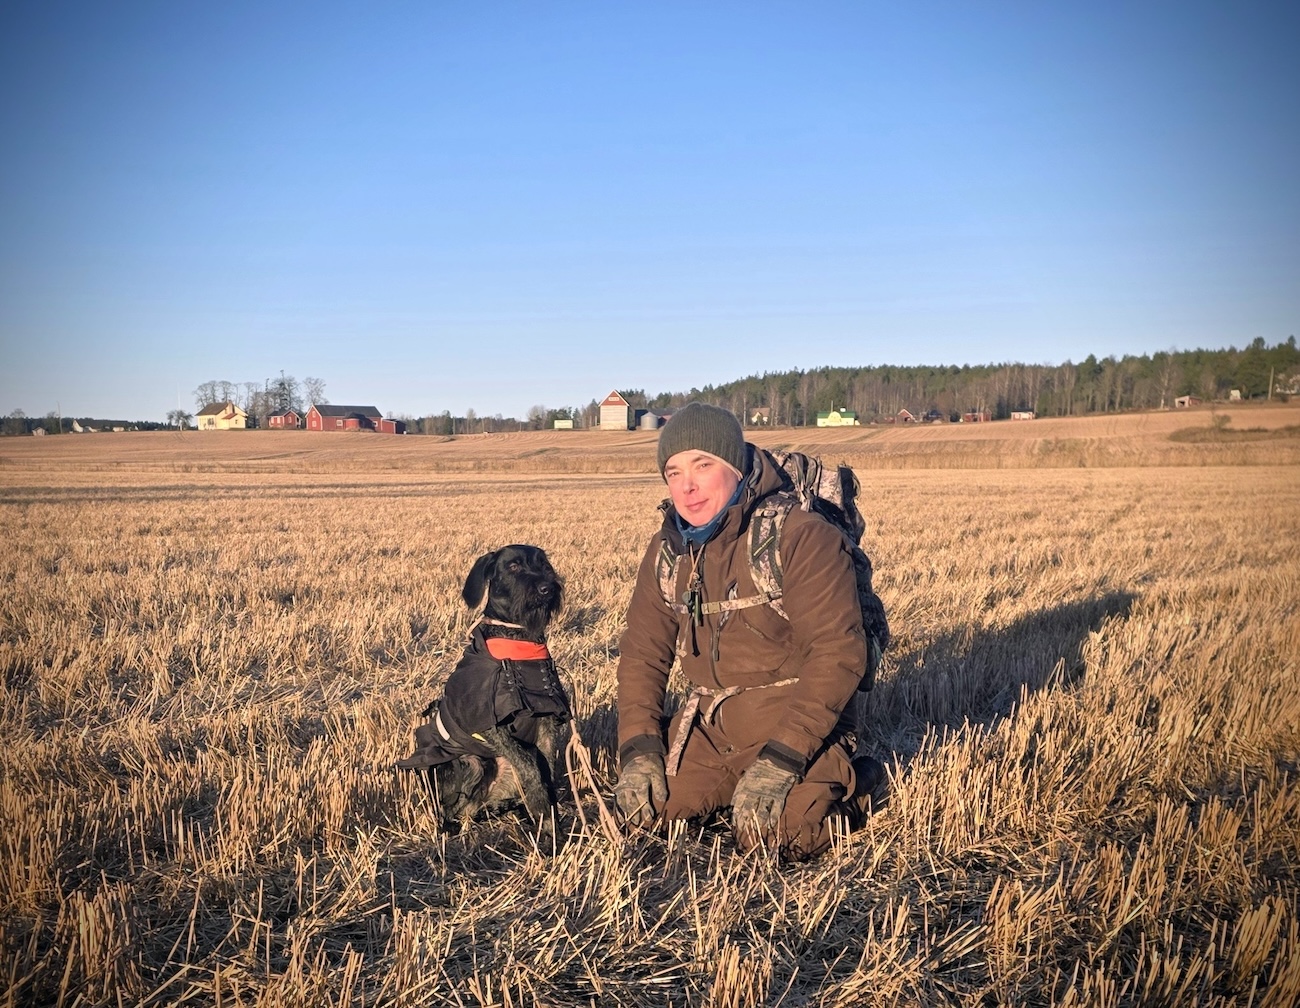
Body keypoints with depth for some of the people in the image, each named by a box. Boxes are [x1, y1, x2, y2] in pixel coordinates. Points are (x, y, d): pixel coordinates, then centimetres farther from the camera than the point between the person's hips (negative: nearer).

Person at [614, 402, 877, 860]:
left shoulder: (800, 536, -18)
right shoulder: (667, 549, 3)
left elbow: (838, 654, -22)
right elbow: (642, 653, 8)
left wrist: (779, 761, -26)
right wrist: (638, 750, -5)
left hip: (794, 722, -6)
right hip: (710, 724, 6)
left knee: (773, 832, -25)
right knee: (642, 806, -7)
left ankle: (834, 783, 6)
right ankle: (733, 785, 18)